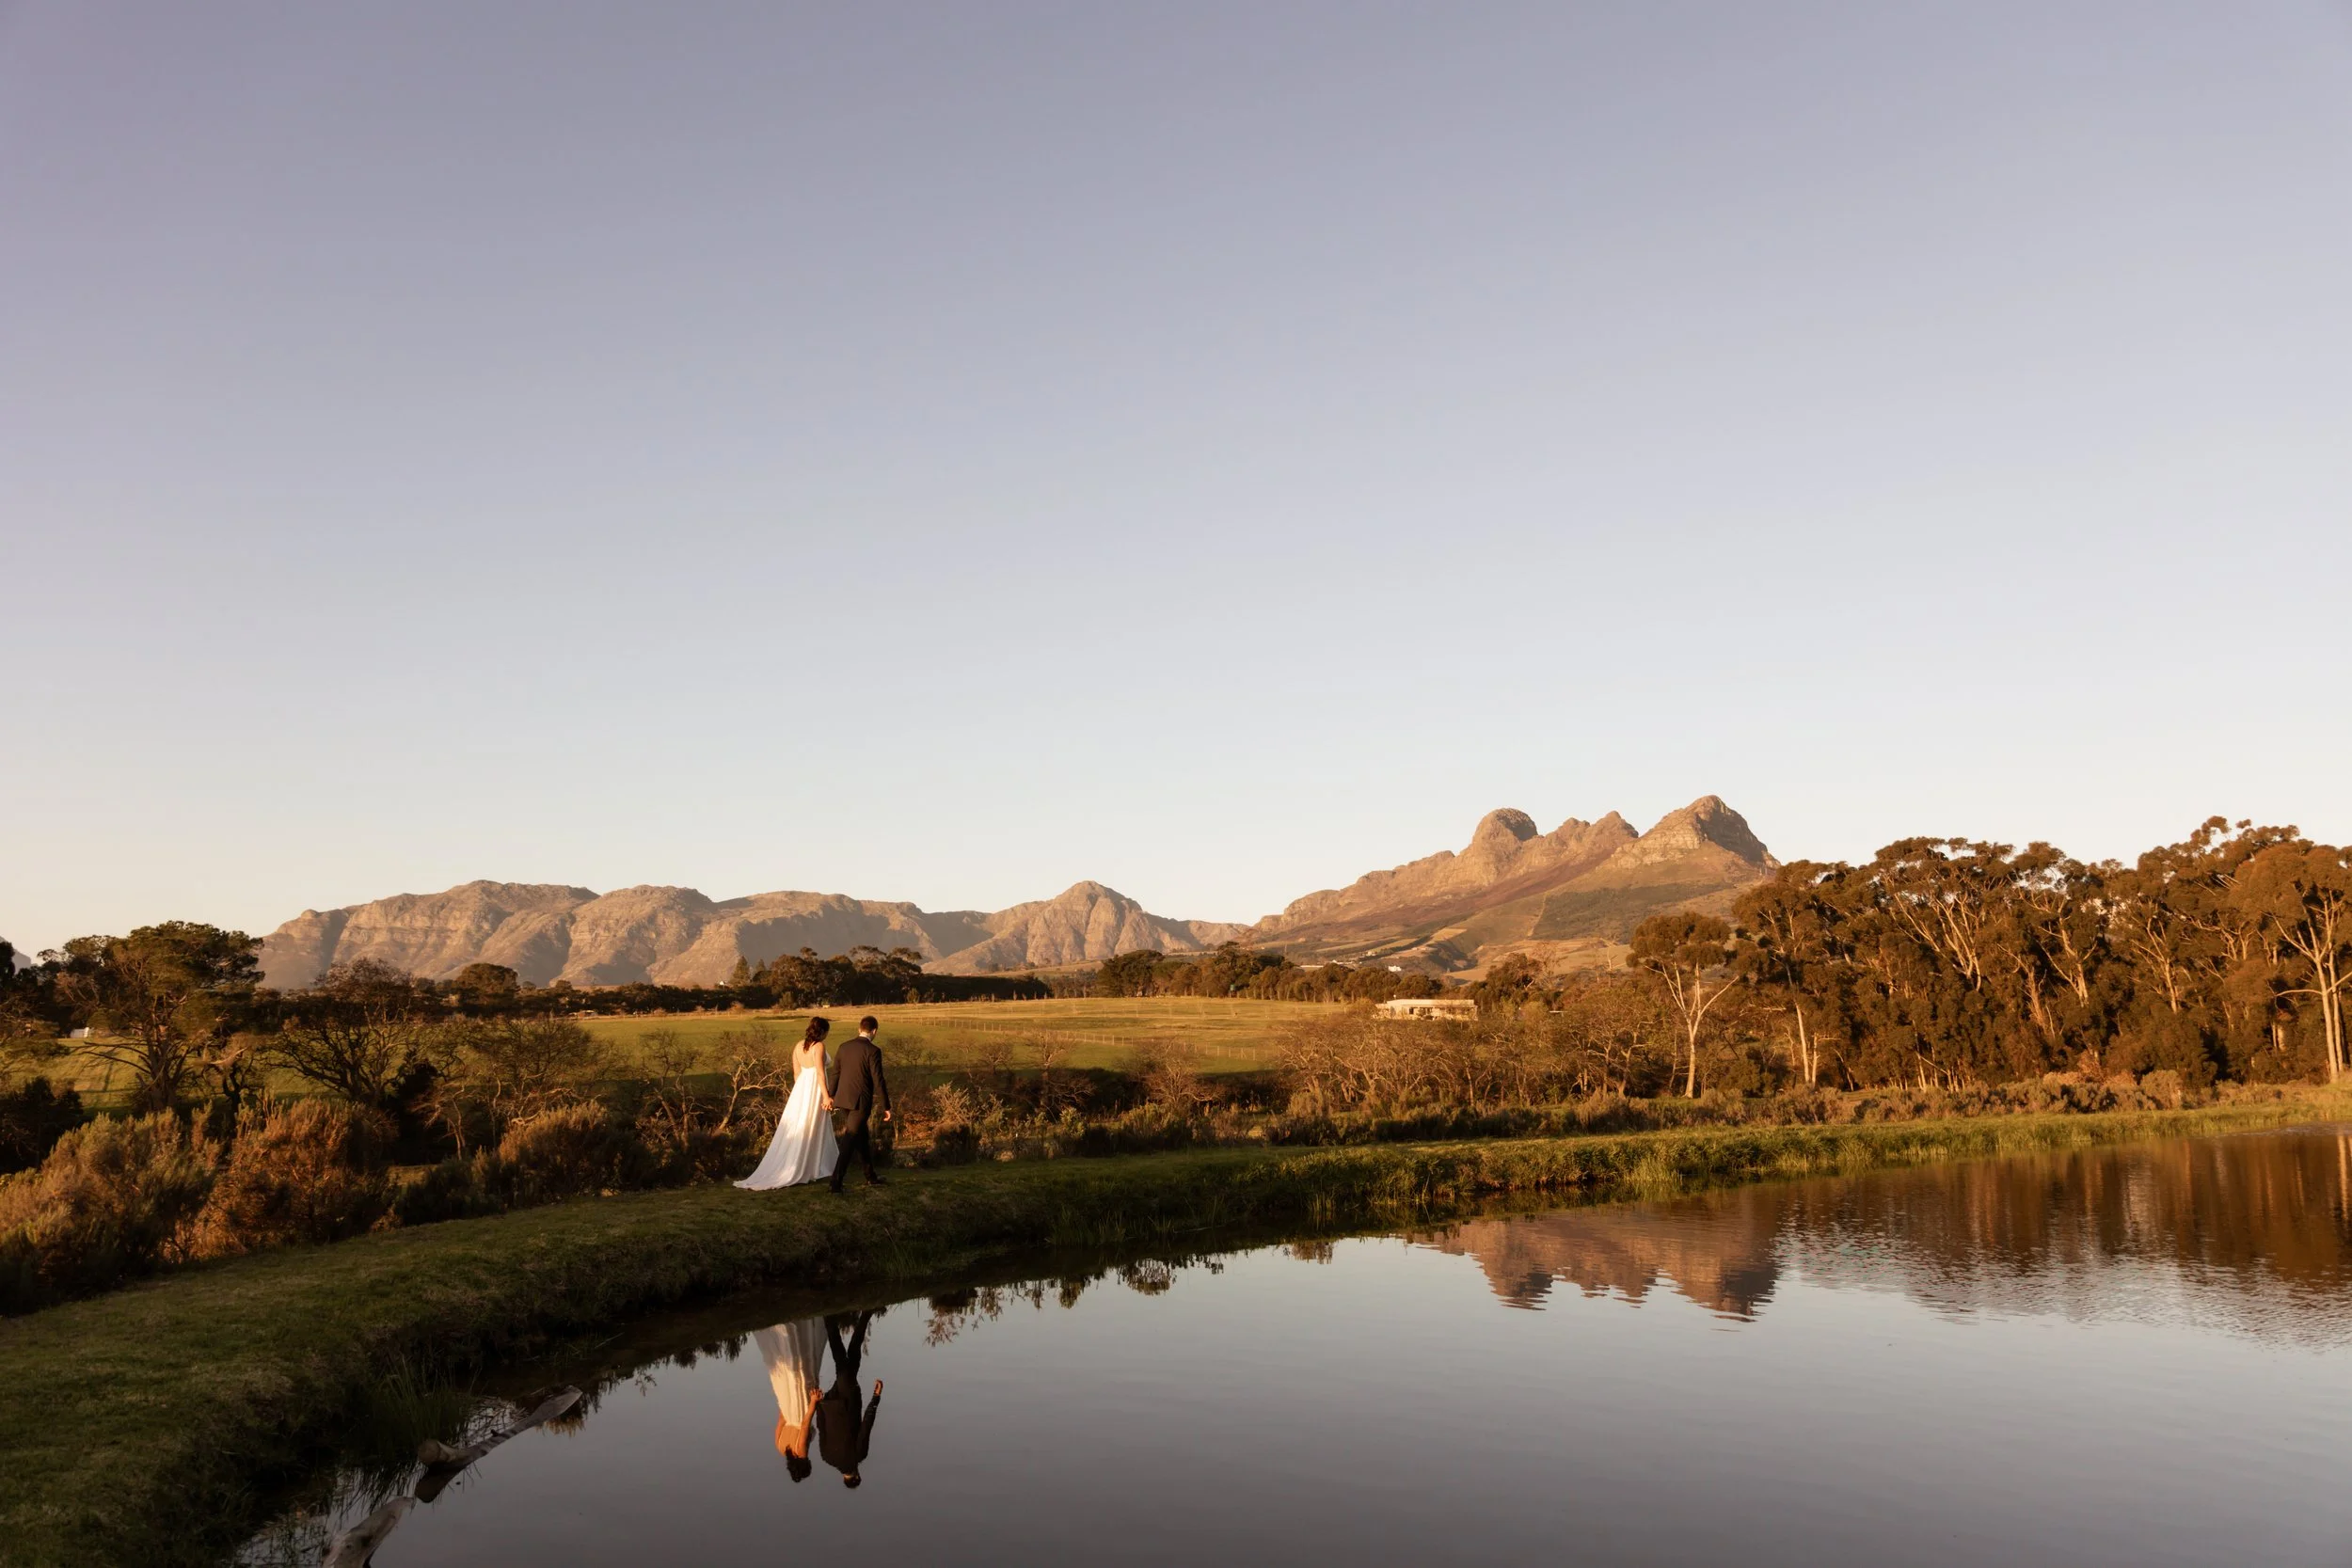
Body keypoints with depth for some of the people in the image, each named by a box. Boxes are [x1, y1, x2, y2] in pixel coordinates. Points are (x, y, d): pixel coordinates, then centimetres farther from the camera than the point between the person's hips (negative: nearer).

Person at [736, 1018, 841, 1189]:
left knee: (794, 1131, 12)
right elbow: (820, 1073, -20)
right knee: (811, 1131, 1)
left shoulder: (799, 1046, 9)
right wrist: (826, 1096, -18)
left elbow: (796, 1073, 14)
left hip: (801, 1089, 7)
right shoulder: (819, 1046, -13)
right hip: (814, 1090, -7)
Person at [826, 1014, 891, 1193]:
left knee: (862, 1138, 19)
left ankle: (871, 1177, 28)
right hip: (860, 1102, -6)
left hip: (842, 1101, 6)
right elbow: (878, 1081, -11)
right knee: (849, 1142, -3)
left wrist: (832, 1097, 27)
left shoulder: (844, 1047, 8)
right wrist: (886, 1107, -4)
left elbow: (835, 1075, 14)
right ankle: (836, 1181, -8)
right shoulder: (873, 1050, -11)